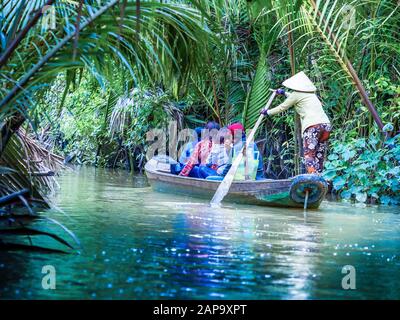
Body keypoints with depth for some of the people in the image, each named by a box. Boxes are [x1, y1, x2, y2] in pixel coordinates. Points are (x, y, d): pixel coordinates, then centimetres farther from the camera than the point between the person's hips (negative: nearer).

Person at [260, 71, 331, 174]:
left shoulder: (297, 94, 5)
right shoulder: (311, 94, 25)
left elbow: (282, 107, 15)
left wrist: (268, 112, 30)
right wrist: (284, 93, 58)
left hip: (312, 126, -7)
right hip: (326, 124, 7)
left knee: (309, 155, -12)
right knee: (319, 156, 7)